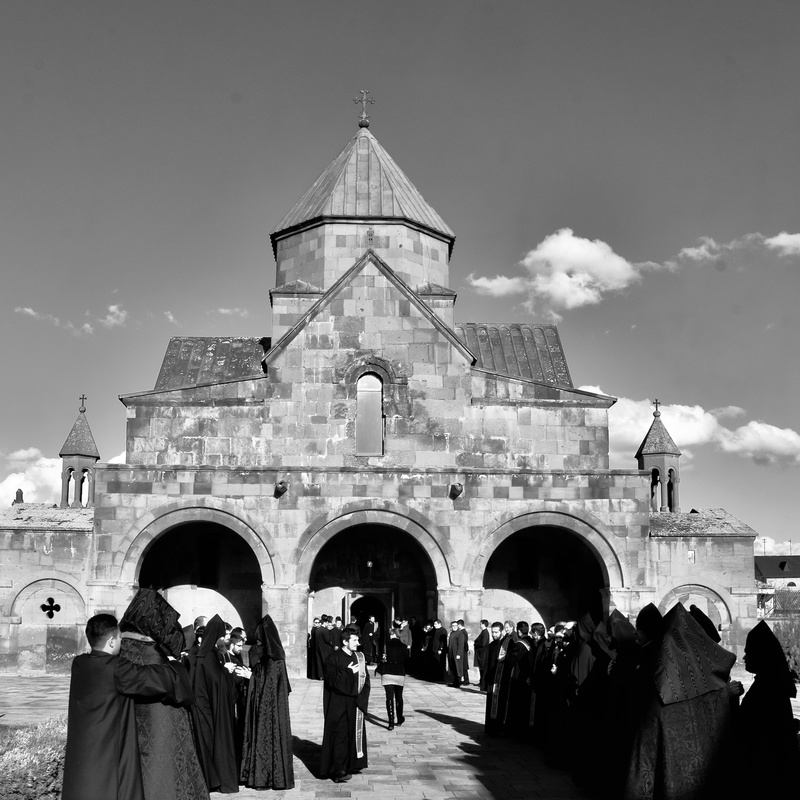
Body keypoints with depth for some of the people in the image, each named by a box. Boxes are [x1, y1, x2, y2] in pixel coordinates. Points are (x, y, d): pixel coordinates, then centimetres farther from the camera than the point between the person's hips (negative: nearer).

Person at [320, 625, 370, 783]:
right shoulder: (333, 659, -7)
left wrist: (361, 698, -5)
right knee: (340, 736, -7)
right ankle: (338, 771, -5)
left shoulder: (359, 658, 9)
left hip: (356, 705, 5)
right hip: (339, 706, -5)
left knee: (356, 733, 8)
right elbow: (331, 680, -15)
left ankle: (352, 765, 18)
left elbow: (365, 680, 8)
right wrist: (348, 672, -21)